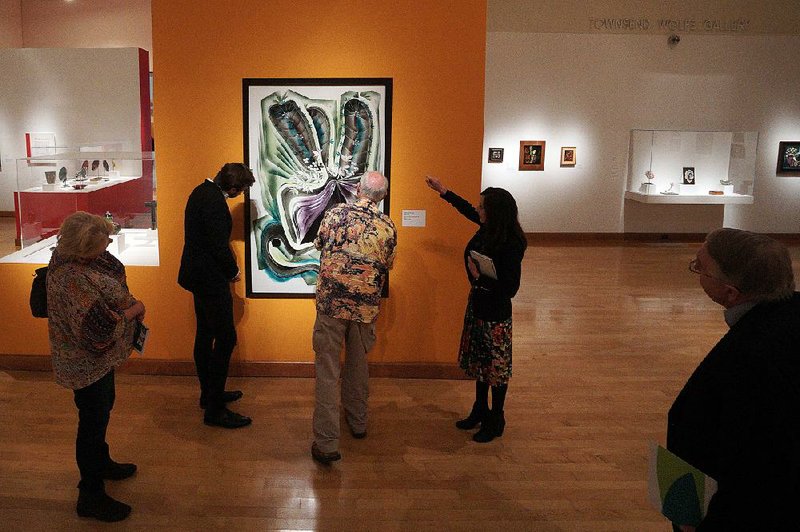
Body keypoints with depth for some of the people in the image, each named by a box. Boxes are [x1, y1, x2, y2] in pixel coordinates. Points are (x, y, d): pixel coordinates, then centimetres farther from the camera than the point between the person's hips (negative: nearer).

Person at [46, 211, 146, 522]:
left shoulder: (72, 252, -8)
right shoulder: (72, 278, -36)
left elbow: (112, 273, 9)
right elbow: (101, 326, -35)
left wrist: (130, 301, -5)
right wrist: (133, 310, -20)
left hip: (99, 356, 10)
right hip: (88, 362, -10)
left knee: (103, 407, 27)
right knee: (93, 420, 6)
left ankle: (101, 463, 50)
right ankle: (90, 496, 23)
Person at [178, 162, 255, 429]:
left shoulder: (203, 191, 10)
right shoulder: (214, 200, -22)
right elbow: (219, 244, -23)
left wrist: (227, 267, 12)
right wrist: (233, 271, -7)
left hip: (198, 274, 11)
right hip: (210, 278, -11)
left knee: (206, 335, 17)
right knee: (226, 338, -7)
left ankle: (209, 394, 30)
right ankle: (215, 409, -2)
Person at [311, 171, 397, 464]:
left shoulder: (335, 213, -6)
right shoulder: (388, 227, -2)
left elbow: (319, 244, 11)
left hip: (331, 302, -2)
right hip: (366, 306, 2)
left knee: (327, 371, 2)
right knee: (358, 365, 22)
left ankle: (326, 443, 0)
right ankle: (357, 422, 38)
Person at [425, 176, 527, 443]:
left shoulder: (511, 246, -27)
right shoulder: (489, 229, -4)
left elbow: (510, 289, -24)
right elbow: (468, 210, 17)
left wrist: (480, 277, -27)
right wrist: (443, 191, 22)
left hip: (496, 312, -9)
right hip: (478, 302, 9)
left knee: (496, 366, 8)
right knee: (479, 361, 21)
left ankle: (495, 421, 25)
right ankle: (480, 411, 38)